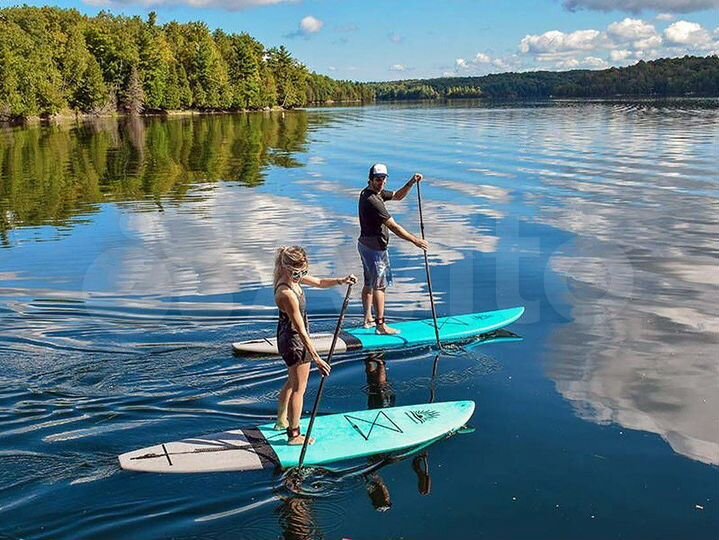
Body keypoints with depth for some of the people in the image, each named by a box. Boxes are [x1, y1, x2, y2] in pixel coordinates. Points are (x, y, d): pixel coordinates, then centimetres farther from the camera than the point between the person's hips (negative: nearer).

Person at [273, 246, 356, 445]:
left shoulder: (293, 278, -5)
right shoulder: (286, 294, -32)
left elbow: (320, 283, 11)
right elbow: (301, 330, -30)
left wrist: (341, 281, -9)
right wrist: (316, 358, -28)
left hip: (288, 337, 10)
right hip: (294, 341, -10)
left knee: (292, 382, 27)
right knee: (299, 388, 4)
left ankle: (282, 421, 44)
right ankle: (294, 435, 17)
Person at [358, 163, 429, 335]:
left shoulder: (377, 192, 5)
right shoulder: (371, 200, -26)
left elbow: (397, 196, 17)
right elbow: (394, 227, -26)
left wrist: (411, 182, 0)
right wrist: (415, 240, -23)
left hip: (366, 244, 10)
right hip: (375, 247, -10)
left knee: (369, 283, 17)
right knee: (379, 285, -4)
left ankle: (368, 319, 28)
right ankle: (381, 325, 1)